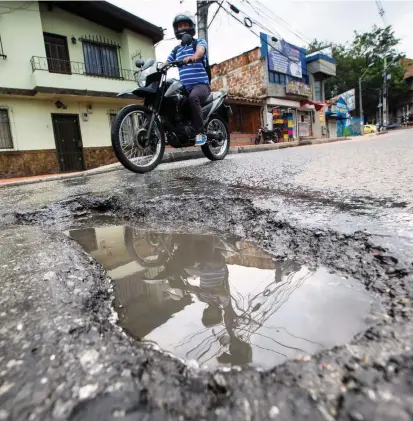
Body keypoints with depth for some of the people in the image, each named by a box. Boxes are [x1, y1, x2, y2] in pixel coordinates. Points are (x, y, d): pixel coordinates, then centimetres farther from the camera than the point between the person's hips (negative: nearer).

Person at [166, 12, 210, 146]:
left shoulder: (199, 41, 9)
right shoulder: (176, 50, 25)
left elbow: (200, 51, -16)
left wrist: (193, 56, -40)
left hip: (201, 84, -6)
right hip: (184, 87, 6)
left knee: (193, 98, -37)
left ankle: (200, 133, -31)